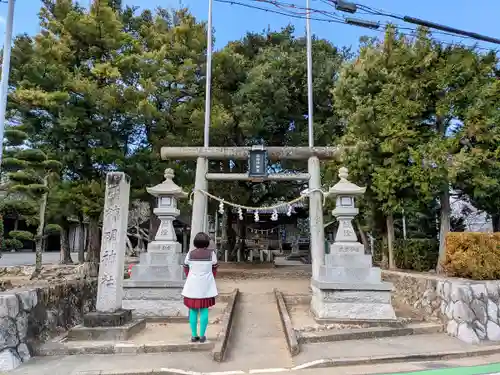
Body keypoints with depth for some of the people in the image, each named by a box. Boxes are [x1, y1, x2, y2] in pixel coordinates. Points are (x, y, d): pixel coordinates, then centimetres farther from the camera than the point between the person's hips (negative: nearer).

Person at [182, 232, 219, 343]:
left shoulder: (190, 253, -3)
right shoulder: (211, 253, -7)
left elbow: (186, 269, 5)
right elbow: (214, 269, 1)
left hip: (192, 285, 1)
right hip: (206, 285, -1)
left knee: (193, 310, 9)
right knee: (204, 310, 7)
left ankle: (194, 336, 13)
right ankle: (202, 336, 9)